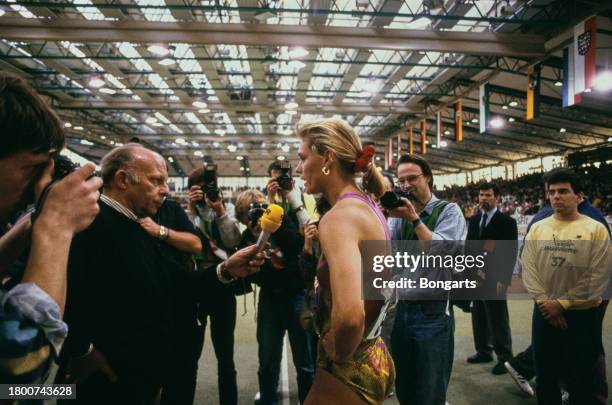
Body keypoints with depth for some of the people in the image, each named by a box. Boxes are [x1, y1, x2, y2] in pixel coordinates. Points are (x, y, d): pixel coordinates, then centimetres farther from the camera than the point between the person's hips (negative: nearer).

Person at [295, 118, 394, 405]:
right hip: (373, 358, 9)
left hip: (349, 371, -9)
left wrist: (338, 354, -20)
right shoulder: (369, 208, 4)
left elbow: (349, 315, -38)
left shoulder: (338, 217, -25)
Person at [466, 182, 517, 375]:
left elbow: (511, 253, -10)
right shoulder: (474, 220, 11)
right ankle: (483, 351, 27)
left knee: (498, 319, 1)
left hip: (494, 279, -6)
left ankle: (504, 357, 14)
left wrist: (504, 279, -16)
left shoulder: (507, 222, -6)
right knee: (478, 317, 13)